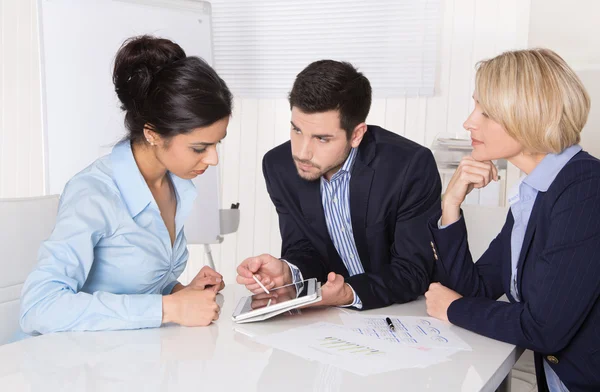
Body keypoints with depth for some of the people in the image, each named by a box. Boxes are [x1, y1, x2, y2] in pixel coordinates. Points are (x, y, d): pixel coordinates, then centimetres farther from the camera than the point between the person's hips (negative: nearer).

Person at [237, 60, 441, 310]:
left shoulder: (411, 166, -21)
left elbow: (413, 272, -17)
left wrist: (349, 294, -33)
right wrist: (286, 272, -23)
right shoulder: (280, 166, -9)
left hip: (402, 314, -2)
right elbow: (302, 249, -2)